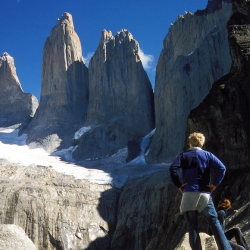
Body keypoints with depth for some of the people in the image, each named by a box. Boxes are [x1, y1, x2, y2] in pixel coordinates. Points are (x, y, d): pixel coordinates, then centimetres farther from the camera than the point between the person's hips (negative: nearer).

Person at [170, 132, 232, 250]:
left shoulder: (183, 155, 8)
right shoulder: (207, 155, 9)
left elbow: (173, 169, -8)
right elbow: (221, 168, -5)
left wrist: (179, 185, -1)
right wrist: (215, 184, 2)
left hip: (188, 193, 0)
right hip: (205, 193, 1)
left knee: (192, 226, 5)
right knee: (214, 223, 6)